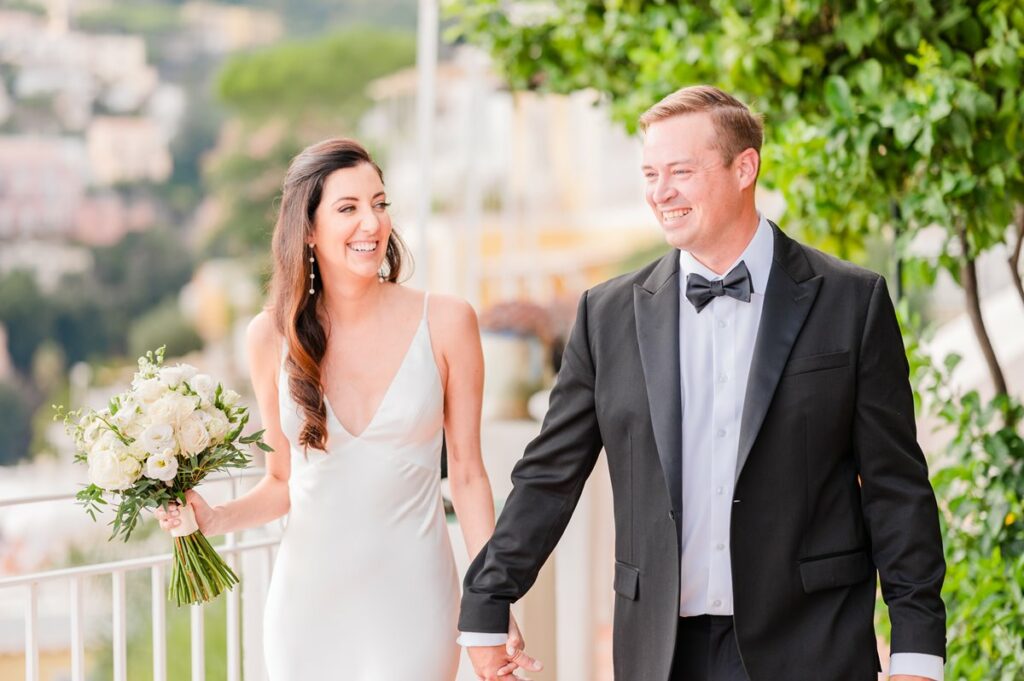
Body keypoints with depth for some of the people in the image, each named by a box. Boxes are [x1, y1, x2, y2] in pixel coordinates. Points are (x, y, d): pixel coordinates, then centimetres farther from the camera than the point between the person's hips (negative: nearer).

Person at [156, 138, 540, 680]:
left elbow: (467, 474, -1)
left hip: (410, 597, -1)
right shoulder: (273, 336, -2)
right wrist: (213, 519, -10)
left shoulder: (445, 323, -6)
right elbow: (283, 481, 8)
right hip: (309, 599, 1)